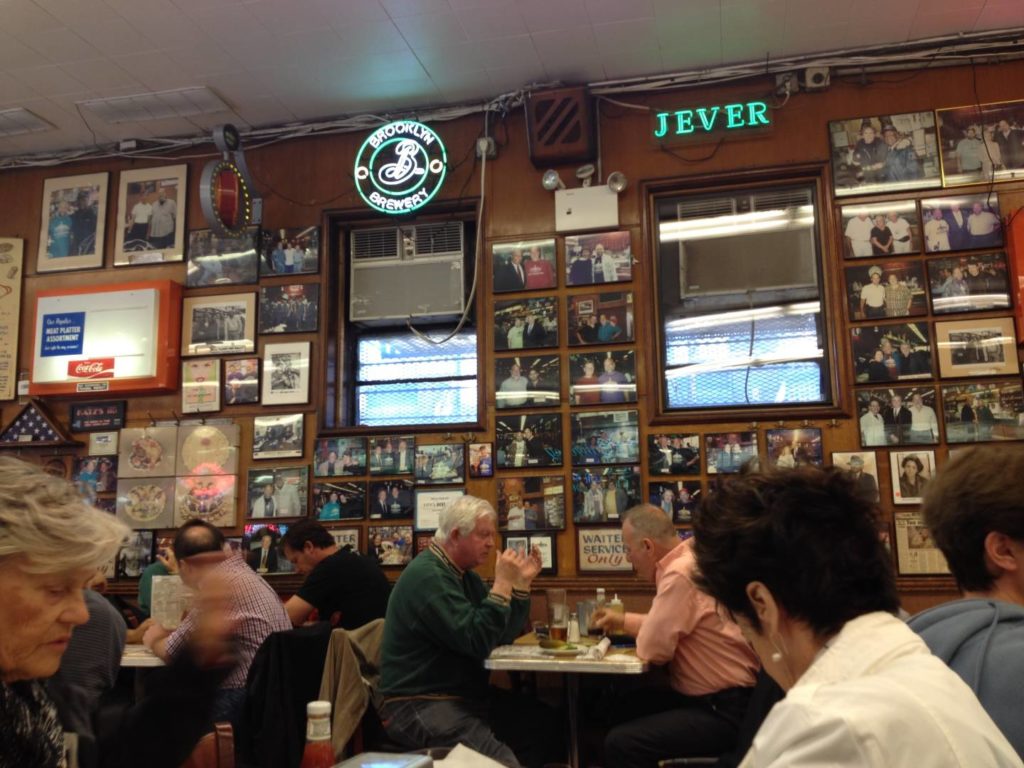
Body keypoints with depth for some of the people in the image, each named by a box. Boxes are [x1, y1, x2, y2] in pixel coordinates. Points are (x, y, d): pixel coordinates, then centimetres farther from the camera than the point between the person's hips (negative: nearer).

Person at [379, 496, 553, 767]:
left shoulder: (464, 575, 13)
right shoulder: (427, 575, -16)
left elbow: (503, 637, 11)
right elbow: (478, 642, -22)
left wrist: (521, 583, 3)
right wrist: (502, 583, -20)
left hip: (462, 696, 9)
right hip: (419, 705, -9)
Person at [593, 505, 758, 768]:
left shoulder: (680, 572, -23)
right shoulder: (685, 561, 10)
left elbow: (652, 648, -21)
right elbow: (666, 625, 27)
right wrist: (624, 620, 22)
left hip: (725, 710, -11)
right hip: (713, 698, 11)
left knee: (620, 743, -18)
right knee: (622, 708, 17)